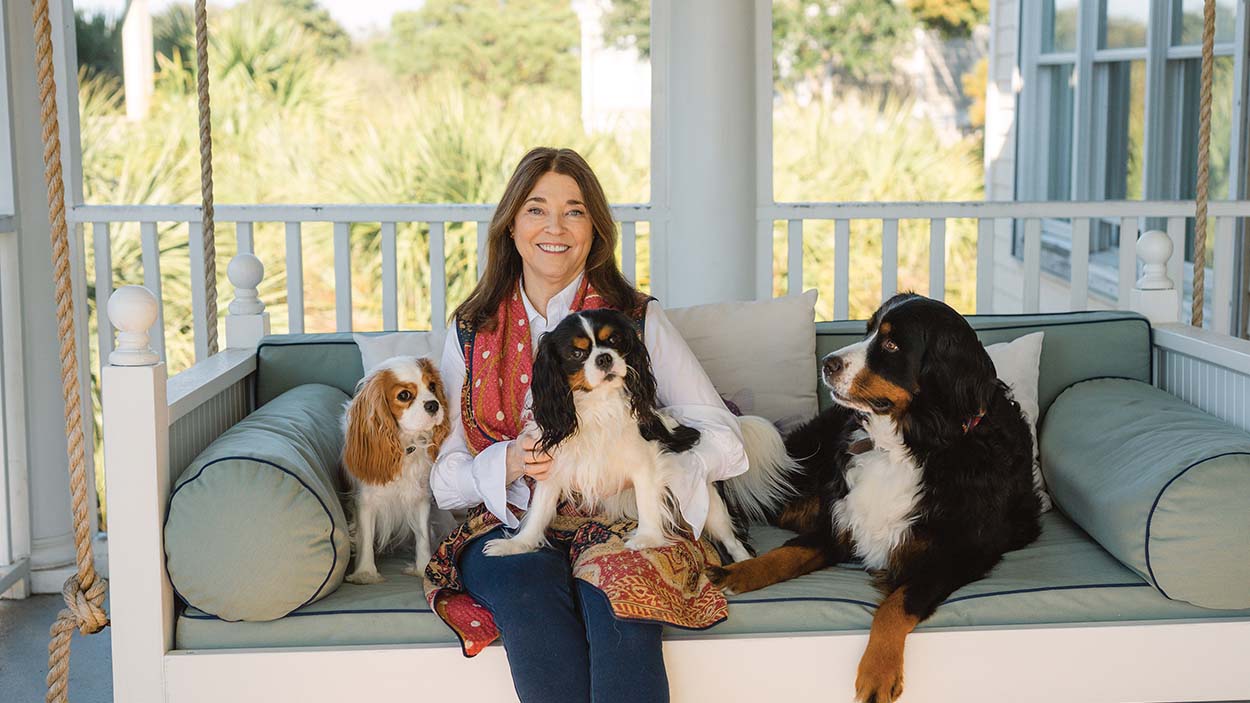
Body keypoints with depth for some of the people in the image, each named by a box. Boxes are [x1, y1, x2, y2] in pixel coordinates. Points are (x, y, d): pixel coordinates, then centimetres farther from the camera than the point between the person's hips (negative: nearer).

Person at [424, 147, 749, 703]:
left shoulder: (639, 319, 6)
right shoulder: (471, 333, 11)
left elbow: (723, 442, -2)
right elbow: (444, 478, 7)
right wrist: (509, 463, -14)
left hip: (621, 519, -1)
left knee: (617, 589, -34)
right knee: (529, 583, -33)